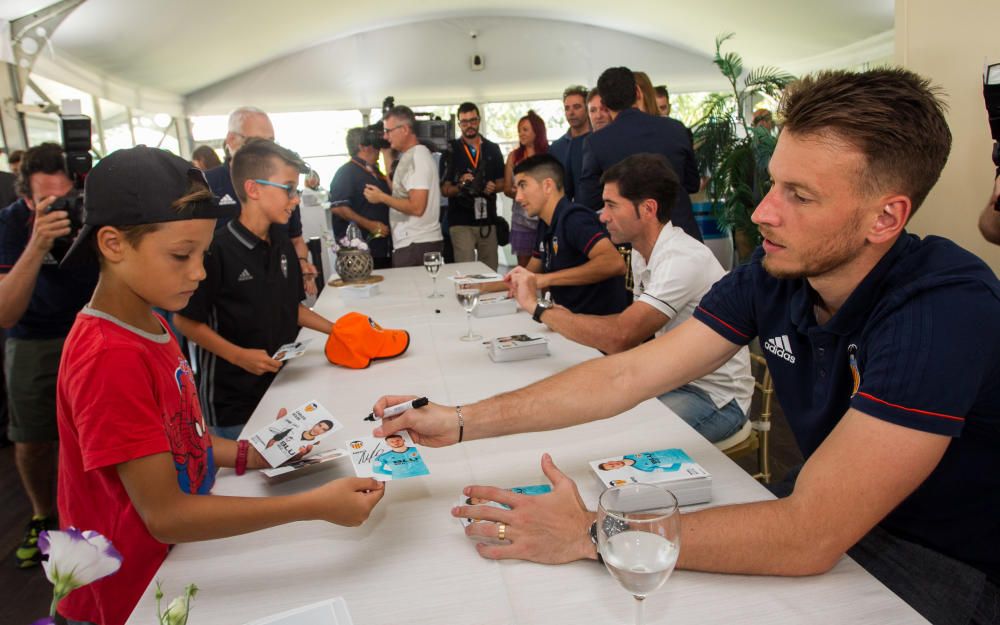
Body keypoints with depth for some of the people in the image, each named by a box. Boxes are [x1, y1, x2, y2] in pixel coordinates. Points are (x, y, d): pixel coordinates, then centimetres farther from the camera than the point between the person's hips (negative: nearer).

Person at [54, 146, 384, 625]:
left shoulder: (149, 326, 1)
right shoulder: (109, 358, -26)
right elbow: (164, 515, -28)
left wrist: (254, 456, -3)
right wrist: (314, 505, -32)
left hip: (175, 561, 7)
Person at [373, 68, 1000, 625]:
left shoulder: (947, 308, -31)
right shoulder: (772, 277, -11)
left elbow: (807, 538, -34)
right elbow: (627, 375, -13)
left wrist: (591, 534, -31)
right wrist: (462, 422, -17)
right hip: (826, 514, 5)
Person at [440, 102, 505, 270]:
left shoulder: (493, 149, 9)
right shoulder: (451, 150, 1)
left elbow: (502, 182, 16)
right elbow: (444, 190, 1)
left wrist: (493, 187, -6)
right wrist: (460, 186, -19)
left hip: (488, 220, 3)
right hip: (461, 222, -3)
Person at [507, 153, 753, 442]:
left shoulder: (684, 260, -26)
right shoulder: (642, 253, 4)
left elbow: (620, 337, -33)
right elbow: (634, 322, 14)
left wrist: (537, 306, -24)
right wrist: (567, 320, -3)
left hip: (715, 396, -8)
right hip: (673, 381, 8)